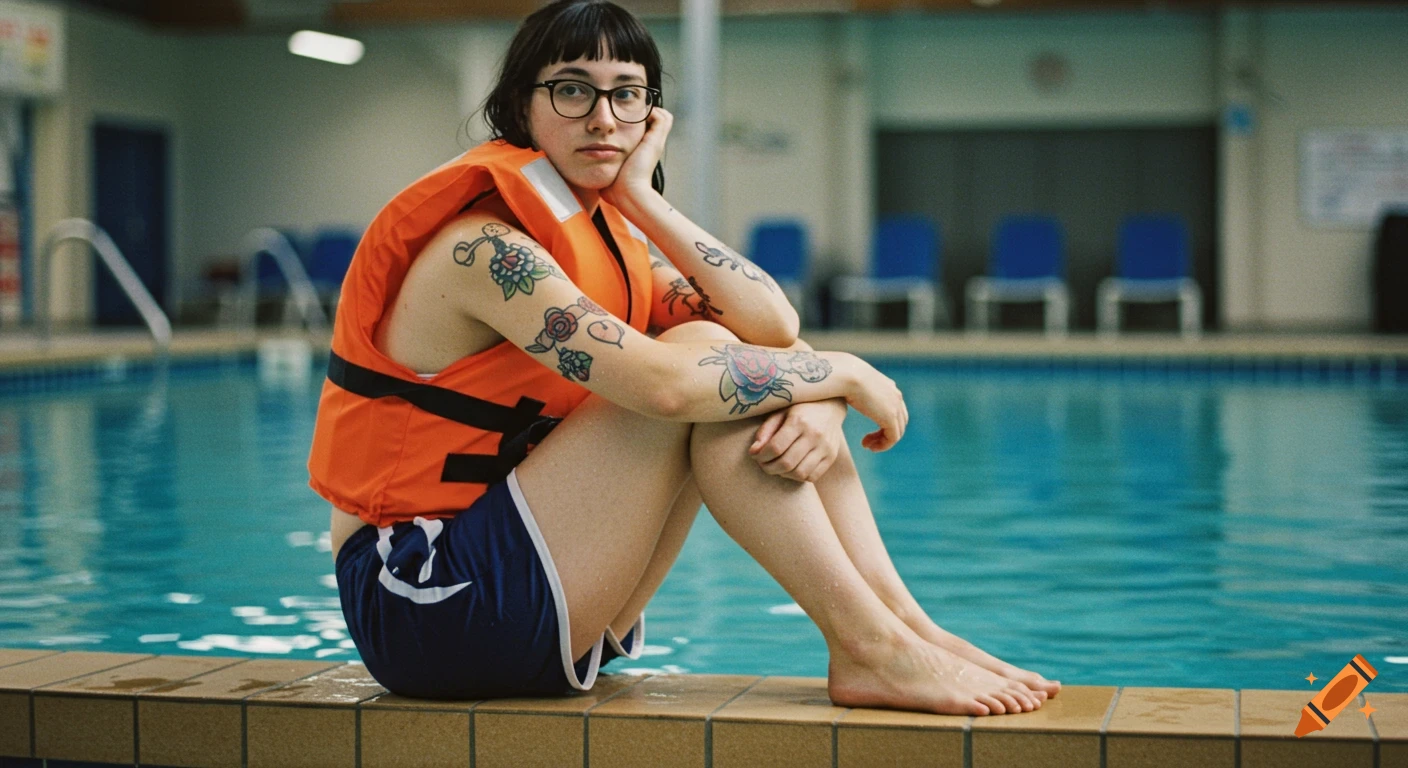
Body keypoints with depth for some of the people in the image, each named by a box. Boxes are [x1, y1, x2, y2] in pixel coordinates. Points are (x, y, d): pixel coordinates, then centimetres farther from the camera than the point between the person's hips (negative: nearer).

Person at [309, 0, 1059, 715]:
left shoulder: (603, 234, 11)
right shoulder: (485, 248, -18)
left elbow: (774, 328, -2)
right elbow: (665, 383, -30)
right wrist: (845, 374, -19)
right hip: (422, 602, -8)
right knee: (701, 356, -19)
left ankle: (909, 626, -7)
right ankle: (870, 648, -19)